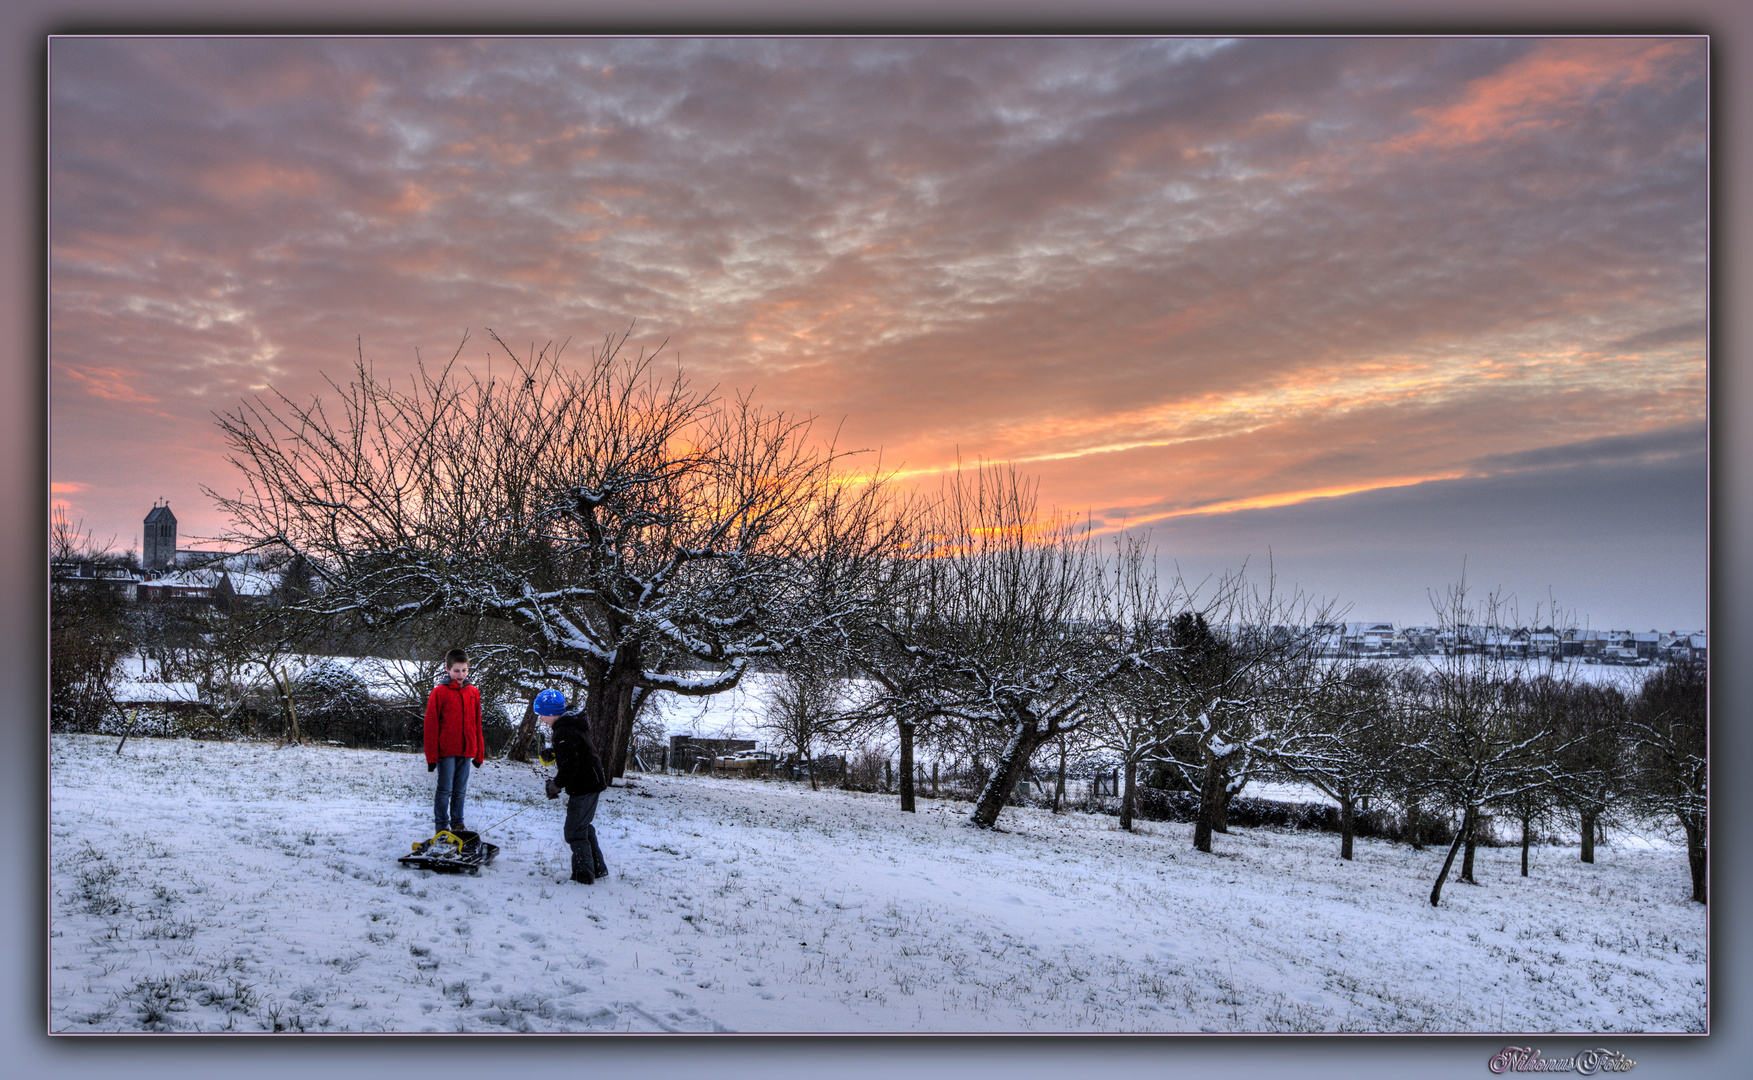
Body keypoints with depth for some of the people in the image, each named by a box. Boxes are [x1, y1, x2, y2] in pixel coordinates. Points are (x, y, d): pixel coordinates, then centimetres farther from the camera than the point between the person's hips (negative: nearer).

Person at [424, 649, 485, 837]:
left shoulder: (473, 692, 9)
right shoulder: (439, 692, -6)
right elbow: (431, 725, -5)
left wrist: (479, 753, 13)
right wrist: (432, 756, -7)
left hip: (466, 751, 4)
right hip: (445, 751, -4)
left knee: (460, 790, 12)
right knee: (445, 790, 0)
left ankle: (457, 823, 23)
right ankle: (441, 826, 11)